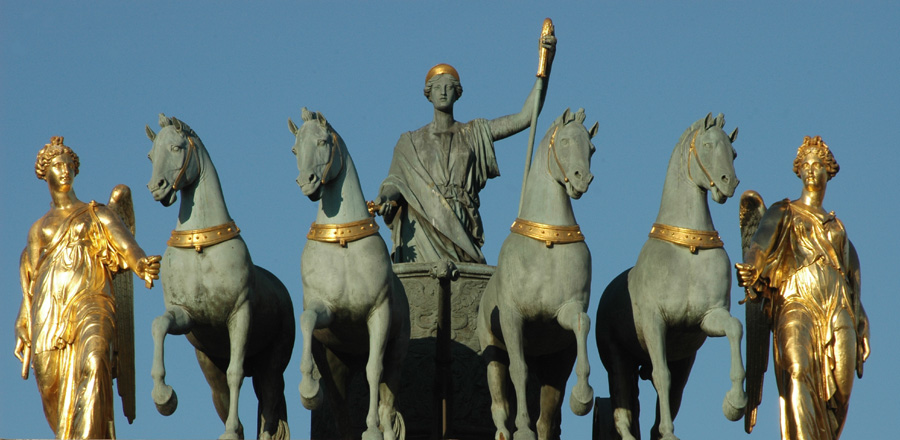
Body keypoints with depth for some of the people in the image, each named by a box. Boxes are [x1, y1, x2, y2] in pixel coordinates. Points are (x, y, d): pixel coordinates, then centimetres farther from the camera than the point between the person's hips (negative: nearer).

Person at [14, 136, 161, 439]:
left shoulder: (97, 216, 16)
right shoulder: (39, 229, 25)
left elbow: (125, 245, -1)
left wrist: (143, 265, -24)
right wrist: (24, 331, 17)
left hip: (89, 300, -4)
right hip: (49, 310, 4)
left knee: (93, 365, -30)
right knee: (53, 388, -4)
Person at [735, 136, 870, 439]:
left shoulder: (835, 226, 27)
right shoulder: (782, 214, 15)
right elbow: (762, 245, -5)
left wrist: (859, 326, 19)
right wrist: (751, 270, -27)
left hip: (838, 310, 4)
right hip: (796, 302, -4)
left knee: (837, 392, -9)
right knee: (798, 372, -27)